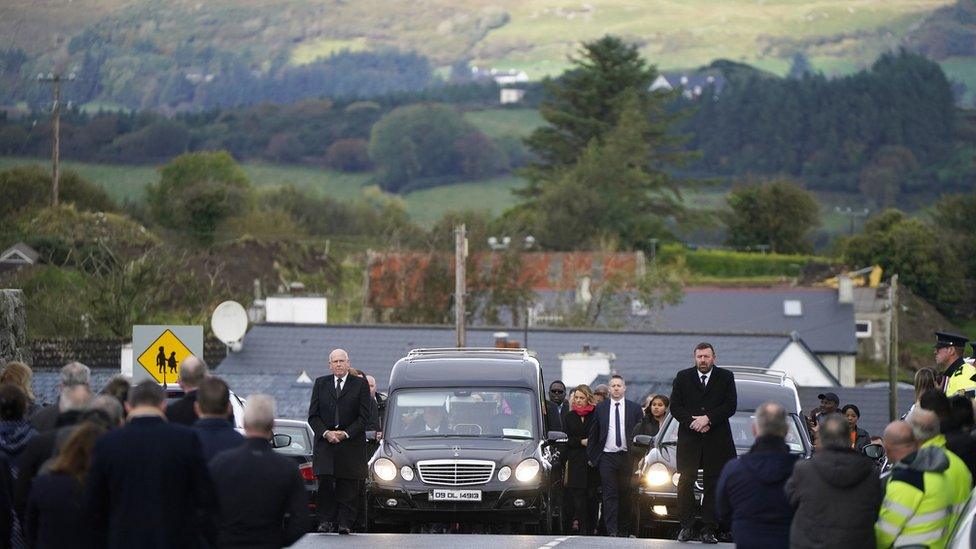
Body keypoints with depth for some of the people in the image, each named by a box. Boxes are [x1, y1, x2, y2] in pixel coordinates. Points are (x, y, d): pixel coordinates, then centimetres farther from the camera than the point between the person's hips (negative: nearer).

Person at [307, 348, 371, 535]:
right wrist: (326, 433, -9)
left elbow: (364, 417, 0)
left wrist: (346, 433, -10)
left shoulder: (360, 385, 4)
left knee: (348, 487, -2)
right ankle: (326, 520, -4)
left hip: (351, 444, -1)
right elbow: (313, 416, 8)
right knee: (325, 481, -10)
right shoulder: (320, 384, 11)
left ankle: (345, 523, 1)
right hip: (325, 442, 1)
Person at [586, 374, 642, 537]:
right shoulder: (600, 408, 8)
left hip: (627, 457, 1)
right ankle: (611, 531, -10)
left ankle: (624, 529, 14)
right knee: (610, 496, -6)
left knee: (626, 495, 5)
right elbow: (592, 435, 11)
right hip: (607, 457, 0)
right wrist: (592, 456, 7)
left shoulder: (634, 408, 7)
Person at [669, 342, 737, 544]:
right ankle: (686, 526, 5)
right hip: (689, 439, 1)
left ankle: (708, 530, 2)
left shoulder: (725, 377, 5)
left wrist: (707, 419, -13)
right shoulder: (682, 377, 8)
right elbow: (675, 406, 4)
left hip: (717, 441, -1)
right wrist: (693, 422, -11)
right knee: (685, 483, -1)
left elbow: (730, 406, -2)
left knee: (713, 485, 0)